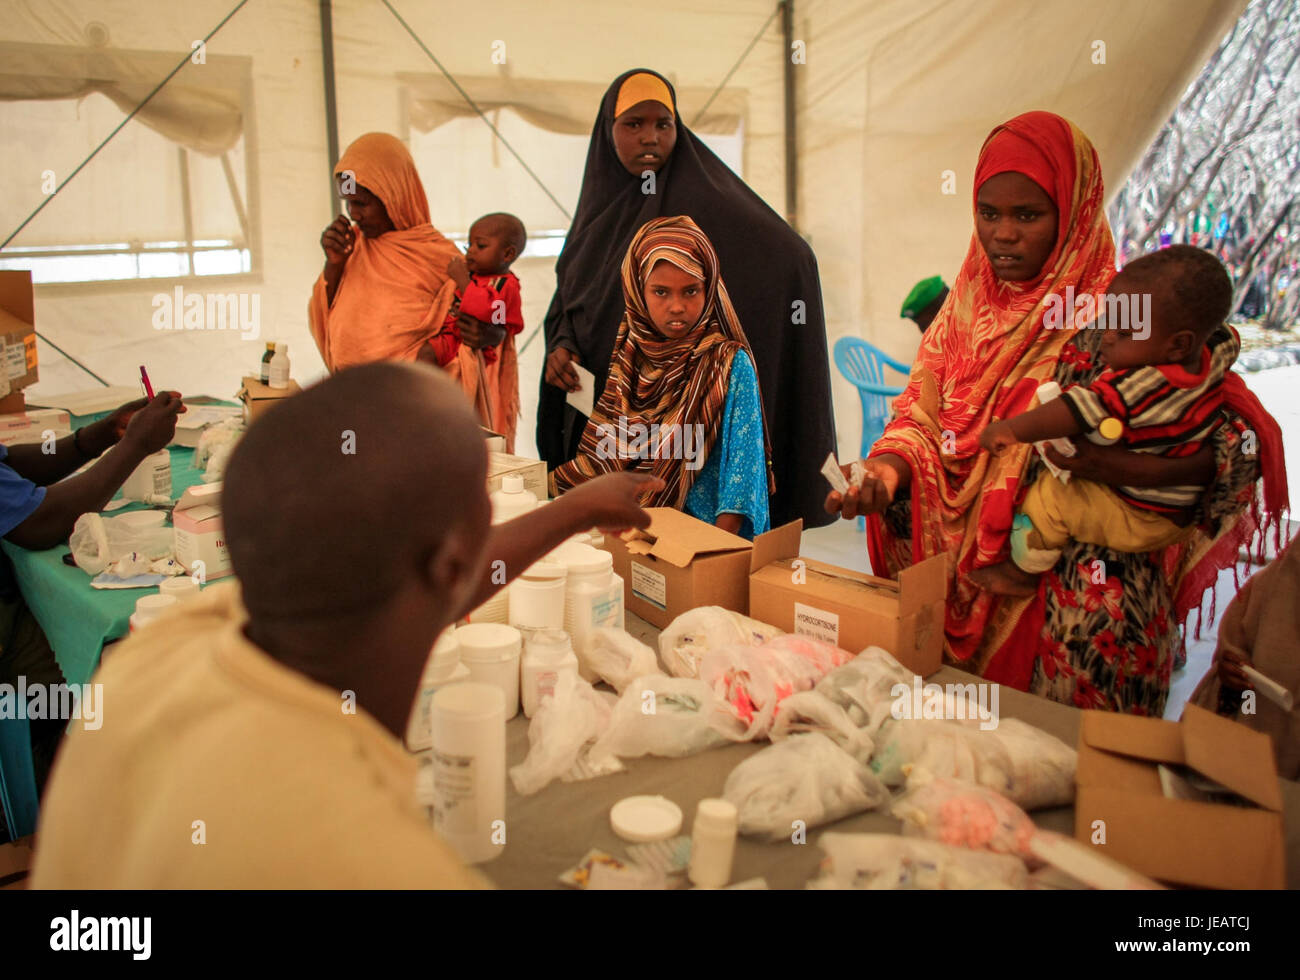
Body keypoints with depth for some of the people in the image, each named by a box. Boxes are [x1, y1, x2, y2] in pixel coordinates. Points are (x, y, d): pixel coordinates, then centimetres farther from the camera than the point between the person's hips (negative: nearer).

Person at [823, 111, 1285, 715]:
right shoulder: (967, 305, 9)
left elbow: (1238, 441, -10)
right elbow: (922, 413, 6)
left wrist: (1121, 470, -25)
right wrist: (889, 467, -15)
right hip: (964, 572, 4)